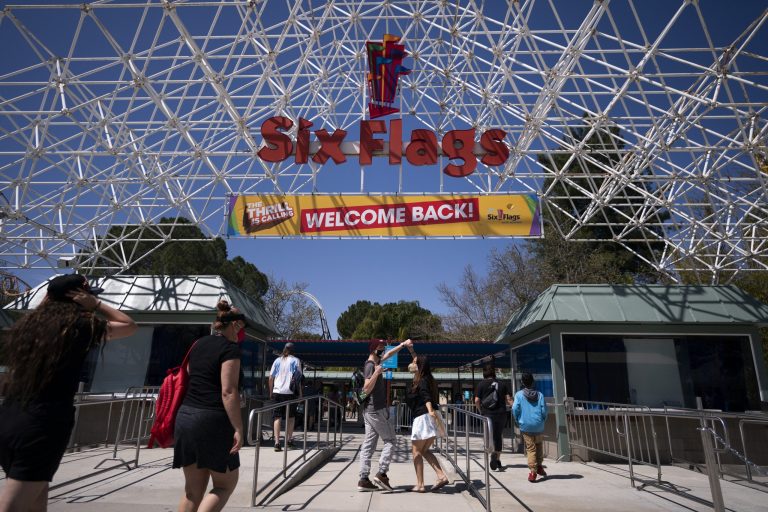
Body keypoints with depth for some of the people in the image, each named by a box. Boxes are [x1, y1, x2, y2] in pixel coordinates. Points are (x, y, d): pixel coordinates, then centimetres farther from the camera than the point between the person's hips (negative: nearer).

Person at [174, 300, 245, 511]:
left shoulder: (199, 344, 14)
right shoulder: (230, 348, -10)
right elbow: (228, 392, -17)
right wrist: (238, 429, -16)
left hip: (186, 416, 8)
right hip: (212, 420, -8)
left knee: (193, 489, 14)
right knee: (225, 484, 8)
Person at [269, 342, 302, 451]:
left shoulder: (277, 361, 12)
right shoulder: (295, 361, 4)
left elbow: (271, 378, 9)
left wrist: (271, 392, 16)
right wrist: (300, 393, 3)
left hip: (277, 392, 2)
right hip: (290, 392, -1)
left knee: (277, 417, 1)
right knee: (291, 416, 14)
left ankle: (277, 442, -9)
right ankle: (288, 440, 19)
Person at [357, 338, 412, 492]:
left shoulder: (374, 363, 13)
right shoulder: (370, 366, -15)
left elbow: (388, 355, 28)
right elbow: (366, 390, -25)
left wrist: (403, 344, 25)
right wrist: (376, 373, -36)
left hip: (370, 410, 9)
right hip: (376, 410, -9)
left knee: (369, 444, 6)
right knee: (390, 440, 0)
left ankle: (363, 479, 7)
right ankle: (382, 473, -5)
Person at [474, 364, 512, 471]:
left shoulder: (481, 384, -1)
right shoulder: (502, 384, 8)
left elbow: (476, 401, -5)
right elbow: (508, 399, 2)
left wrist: (481, 410, 11)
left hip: (488, 414, -3)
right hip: (501, 414, 3)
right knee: (498, 436, 14)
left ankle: (493, 454, -26)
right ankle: (498, 460, 19)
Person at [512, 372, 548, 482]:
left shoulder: (519, 394, -3)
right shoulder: (539, 395, 0)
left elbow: (515, 409, -10)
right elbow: (544, 410, -3)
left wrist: (518, 421, 5)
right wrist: (543, 421, 13)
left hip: (525, 426, -1)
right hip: (538, 426, 2)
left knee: (530, 448, 3)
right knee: (539, 445, 22)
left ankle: (533, 471, -3)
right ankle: (539, 466, 19)